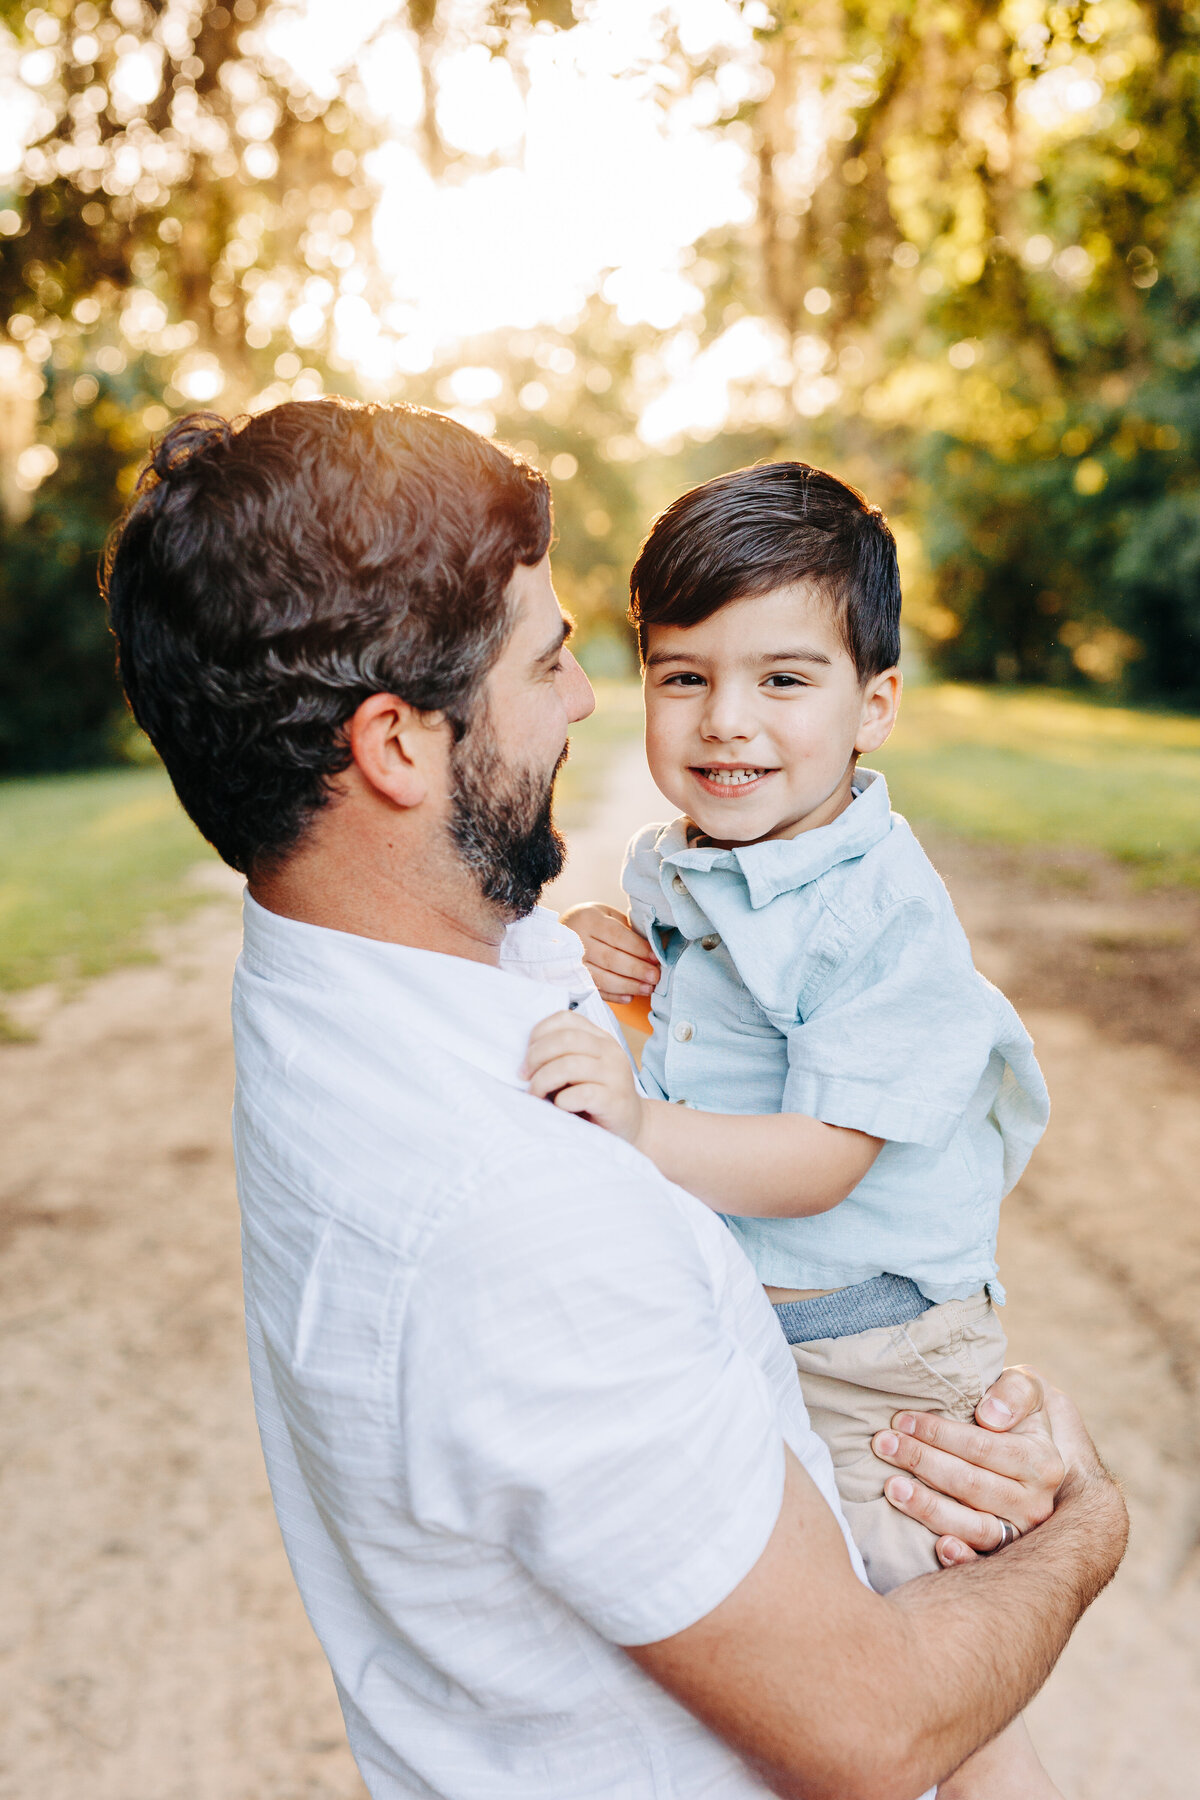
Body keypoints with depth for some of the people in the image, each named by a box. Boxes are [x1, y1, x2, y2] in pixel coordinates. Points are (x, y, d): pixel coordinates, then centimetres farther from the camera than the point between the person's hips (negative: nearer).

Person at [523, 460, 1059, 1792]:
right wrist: (625, 974, -6)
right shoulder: (664, 865, -2)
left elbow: (824, 1160, -28)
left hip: (871, 1351, -7)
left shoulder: (885, 912, -25)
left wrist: (643, 1127, -41)